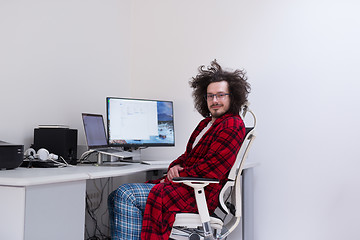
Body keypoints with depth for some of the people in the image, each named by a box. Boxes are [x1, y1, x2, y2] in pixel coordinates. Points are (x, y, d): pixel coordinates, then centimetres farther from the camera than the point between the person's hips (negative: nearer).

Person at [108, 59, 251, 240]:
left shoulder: (232, 125, -10)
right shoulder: (206, 123, 21)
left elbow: (210, 169, -18)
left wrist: (175, 177, -11)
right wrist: (176, 166, 0)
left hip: (199, 194, -10)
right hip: (185, 185, 10)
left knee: (126, 195, -20)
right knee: (115, 198, 2)